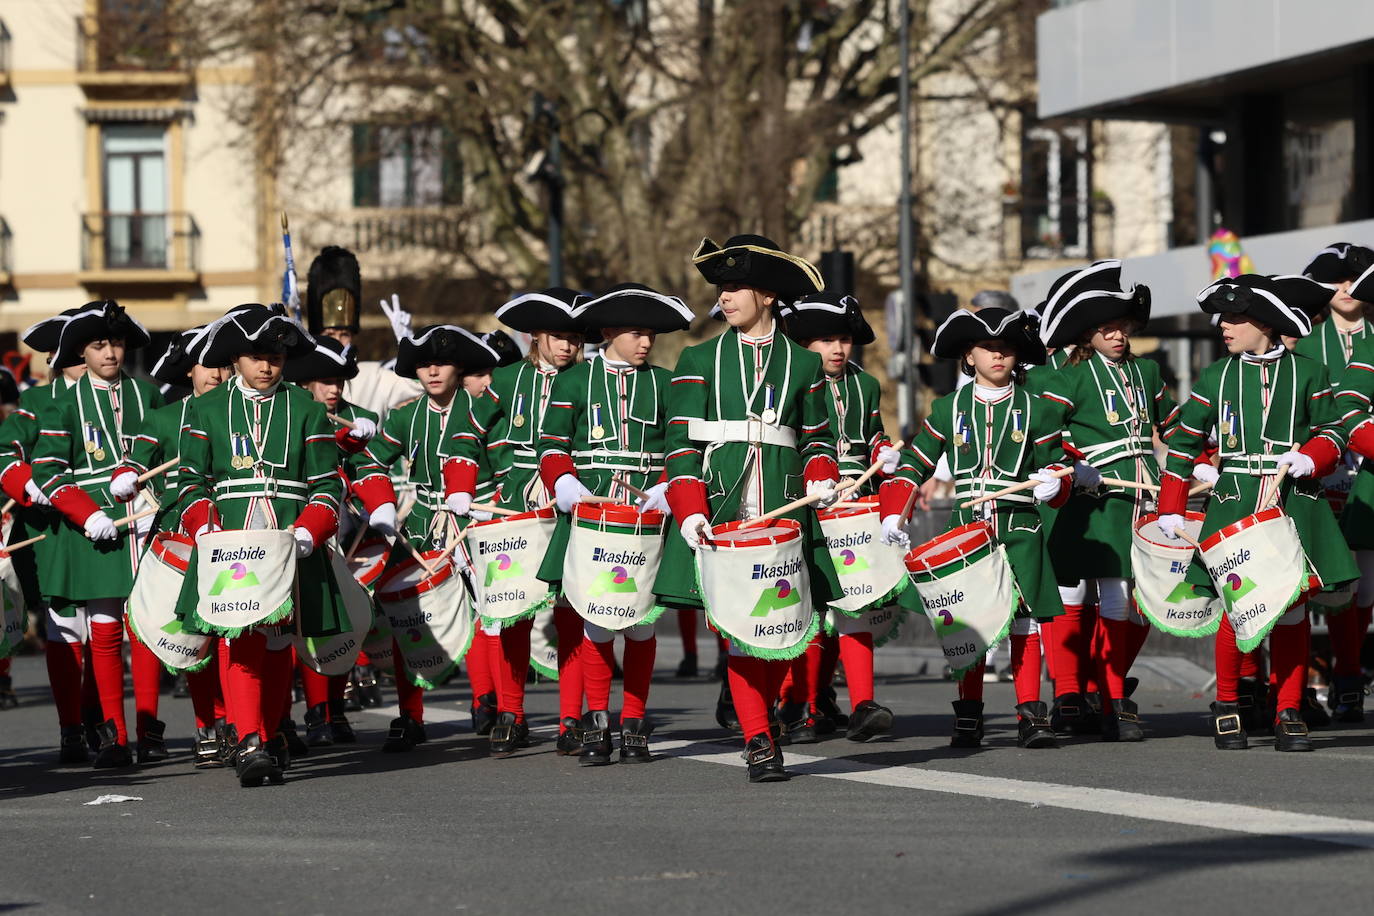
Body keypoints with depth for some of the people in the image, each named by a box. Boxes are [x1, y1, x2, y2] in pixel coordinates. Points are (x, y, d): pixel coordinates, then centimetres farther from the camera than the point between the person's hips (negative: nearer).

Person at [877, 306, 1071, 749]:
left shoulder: (1036, 410, 7)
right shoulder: (948, 410, 9)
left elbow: (1055, 461, 15)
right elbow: (913, 464, 14)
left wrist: (1053, 482, -9)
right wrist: (893, 513, 3)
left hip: (1020, 529, -1)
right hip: (966, 527, 1)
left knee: (1025, 619, -7)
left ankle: (1030, 716, -2)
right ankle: (968, 718, 8)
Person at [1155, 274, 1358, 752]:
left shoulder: (1308, 373, 4)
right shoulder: (1216, 377, 7)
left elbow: (1332, 433, 10)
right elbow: (1184, 443, 11)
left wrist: (1309, 458, -12)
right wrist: (1170, 510, 7)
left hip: (1296, 503, 0)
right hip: (1236, 503, 0)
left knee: (1293, 608, 1)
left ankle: (1289, 712, 9)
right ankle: (1226, 705, 11)